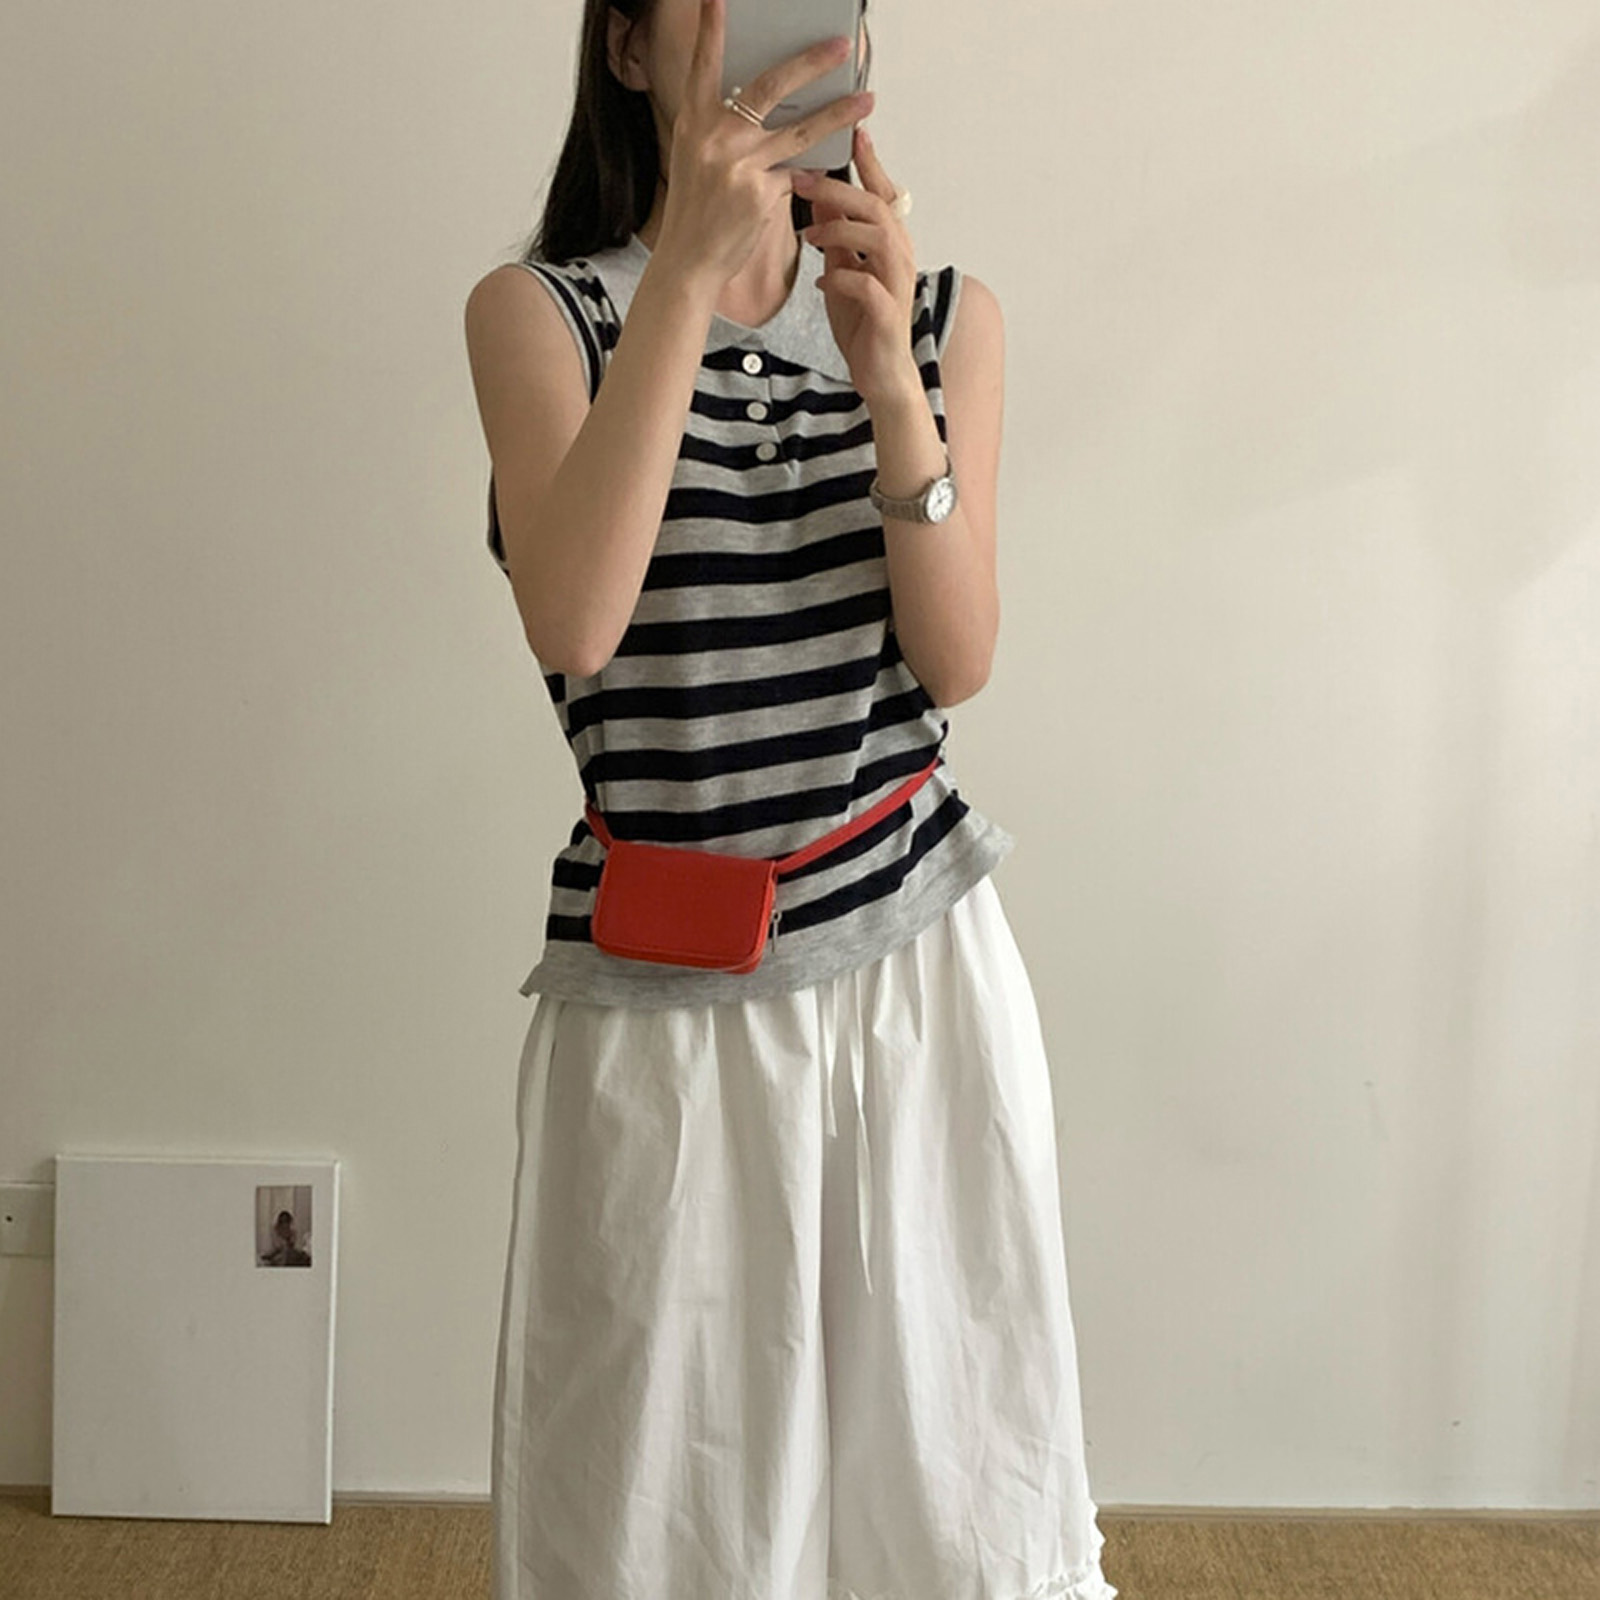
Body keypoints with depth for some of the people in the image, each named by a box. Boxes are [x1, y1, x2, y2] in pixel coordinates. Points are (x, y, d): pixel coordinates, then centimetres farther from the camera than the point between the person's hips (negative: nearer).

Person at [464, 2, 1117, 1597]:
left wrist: (891, 383, -20)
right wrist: (689, 269, -28)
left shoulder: (947, 316, 4)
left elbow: (958, 659, -5)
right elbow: (573, 625, -22)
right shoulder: (536, 312, -5)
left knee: (952, 1470, 12)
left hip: (914, 962, 2)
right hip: (660, 997, -2)